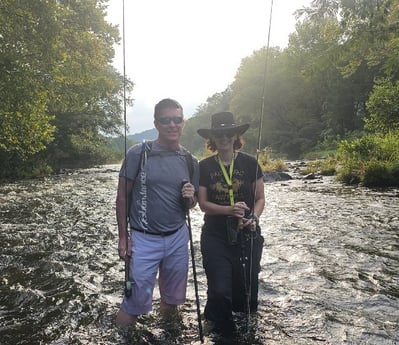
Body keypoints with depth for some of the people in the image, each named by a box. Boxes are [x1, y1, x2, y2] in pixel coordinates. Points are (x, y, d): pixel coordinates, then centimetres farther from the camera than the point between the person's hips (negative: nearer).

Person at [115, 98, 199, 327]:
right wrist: (123, 237, -6)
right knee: (138, 297, 6)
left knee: (173, 297, 16)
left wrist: (190, 197, -10)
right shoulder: (138, 153, -9)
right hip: (143, 238, -3)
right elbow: (123, 196, -4)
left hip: (178, 237, 4)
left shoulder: (190, 161, 3)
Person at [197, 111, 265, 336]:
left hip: (247, 236, 1)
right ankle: (224, 332, 27)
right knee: (220, 291, -7)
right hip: (215, 236, 0)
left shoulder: (250, 163, -2)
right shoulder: (204, 167, -1)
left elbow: (260, 198, 3)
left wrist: (254, 218, -16)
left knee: (246, 290, 6)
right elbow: (203, 203, -2)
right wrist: (229, 210, -19)